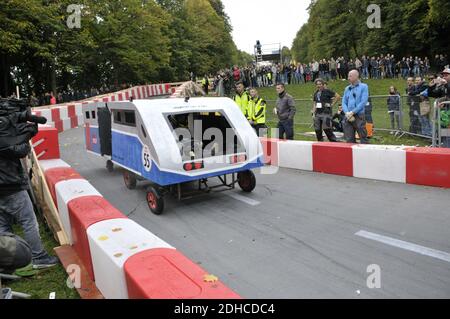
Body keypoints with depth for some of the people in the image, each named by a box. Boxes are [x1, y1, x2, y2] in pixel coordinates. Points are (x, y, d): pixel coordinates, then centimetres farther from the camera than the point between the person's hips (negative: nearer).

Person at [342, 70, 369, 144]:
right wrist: (347, 113, -8)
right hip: (348, 117, 5)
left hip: (359, 116, -4)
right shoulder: (347, 89, 15)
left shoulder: (363, 87, 2)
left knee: (363, 138, -4)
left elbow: (363, 102, -8)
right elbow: (344, 102, 10)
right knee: (349, 140, 5)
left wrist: (352, 112, -13)